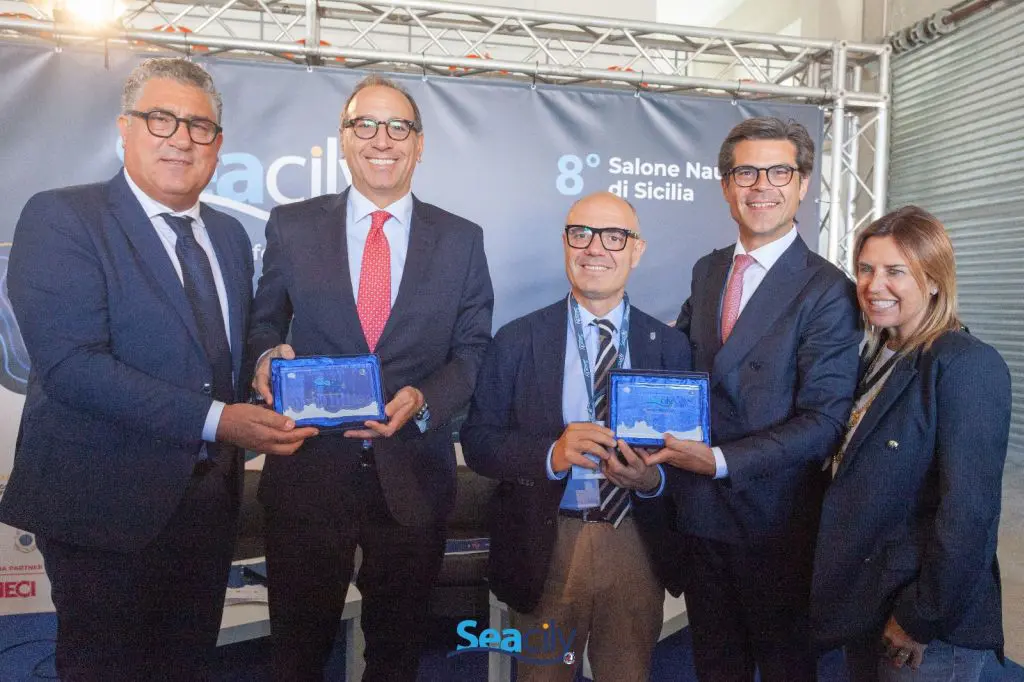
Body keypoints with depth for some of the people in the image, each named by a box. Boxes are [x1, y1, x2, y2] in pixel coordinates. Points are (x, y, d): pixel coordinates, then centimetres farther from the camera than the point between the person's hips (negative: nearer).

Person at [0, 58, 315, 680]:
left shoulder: (230, 235, 10)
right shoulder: (61, 218, -11)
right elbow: (70, 364, -22)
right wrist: (214, 420, -26)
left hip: (211, 497, 6)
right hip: (106, 502, -6)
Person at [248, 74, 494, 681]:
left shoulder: (461, 240, 2)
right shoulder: (291, 226, 2)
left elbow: (473, 349, 1)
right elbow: (265, 324, 8)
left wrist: (424, 400, -16)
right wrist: (269, 356, -14)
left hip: (414, 476, 1)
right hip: (309, 470, 0)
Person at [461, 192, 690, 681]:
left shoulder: (670, 346, 0)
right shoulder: (518, 341, -4)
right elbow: (476, 440, -6)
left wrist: (654, 477, -18)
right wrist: (551, 454, -22)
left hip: (635, 545, 2)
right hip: (544, 548, -1)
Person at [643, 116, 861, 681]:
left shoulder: (828, 291, -14)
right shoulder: (706, 271, 5)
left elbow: (824, 422, -18)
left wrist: (721, 460, -25)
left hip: (773, 522, -5)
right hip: (697, 508, 5)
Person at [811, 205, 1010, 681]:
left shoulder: (968, 365, -18)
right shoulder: (875, 358, 6)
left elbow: (968, 515, -22)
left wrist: (921, 619, -17)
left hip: (930, 629, -7)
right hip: (865, 606, 7)